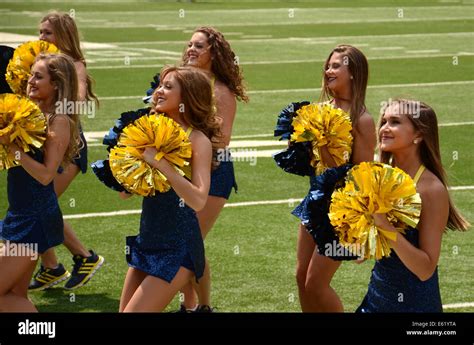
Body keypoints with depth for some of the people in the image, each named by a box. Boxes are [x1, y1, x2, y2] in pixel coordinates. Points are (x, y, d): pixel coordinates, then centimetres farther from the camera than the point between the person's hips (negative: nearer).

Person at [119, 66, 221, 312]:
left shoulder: (198, 140, -11)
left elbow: (198, 200, -25)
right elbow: (125, 191, 9)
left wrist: (160, 162, -27)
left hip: (177, 248, -7)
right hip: (147, 240, 7)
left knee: (134, 311, -9)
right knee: (124, 310, 9)